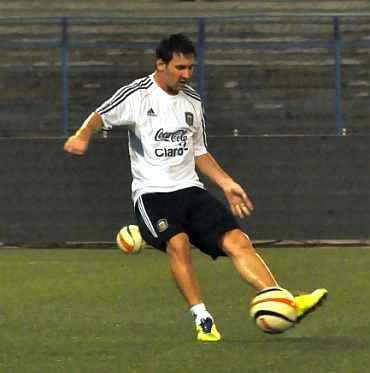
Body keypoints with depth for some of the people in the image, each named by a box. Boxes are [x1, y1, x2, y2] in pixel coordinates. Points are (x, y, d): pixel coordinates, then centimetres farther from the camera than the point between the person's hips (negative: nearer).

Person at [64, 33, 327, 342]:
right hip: (152, 192, -5)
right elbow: (101, 117, -11)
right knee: (178, 242, -32)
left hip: (190, 189, 5)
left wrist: (227, 184, 17)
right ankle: (203, 319, -23)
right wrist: (83, 136, -33)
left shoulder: (192, 101, 14)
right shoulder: (138, 95, -3)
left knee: (237, 240, -14)